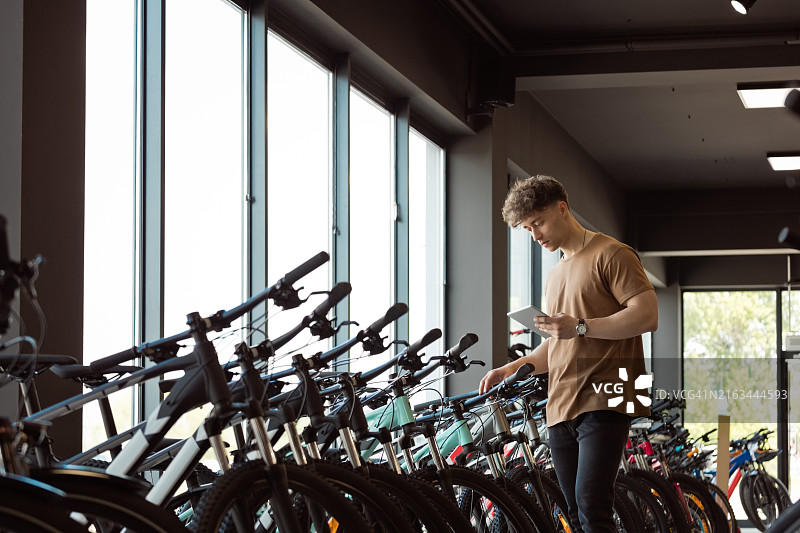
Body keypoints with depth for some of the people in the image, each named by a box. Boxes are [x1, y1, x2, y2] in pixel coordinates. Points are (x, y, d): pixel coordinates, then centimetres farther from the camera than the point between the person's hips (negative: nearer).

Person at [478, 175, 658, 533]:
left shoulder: (610, 254, -1)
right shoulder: (555, 276, 26)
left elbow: (647, 315, -12)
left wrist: (580, 327, -19)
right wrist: (510, 369, 14)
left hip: (603, 403, -8)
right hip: (561, 408, 8)